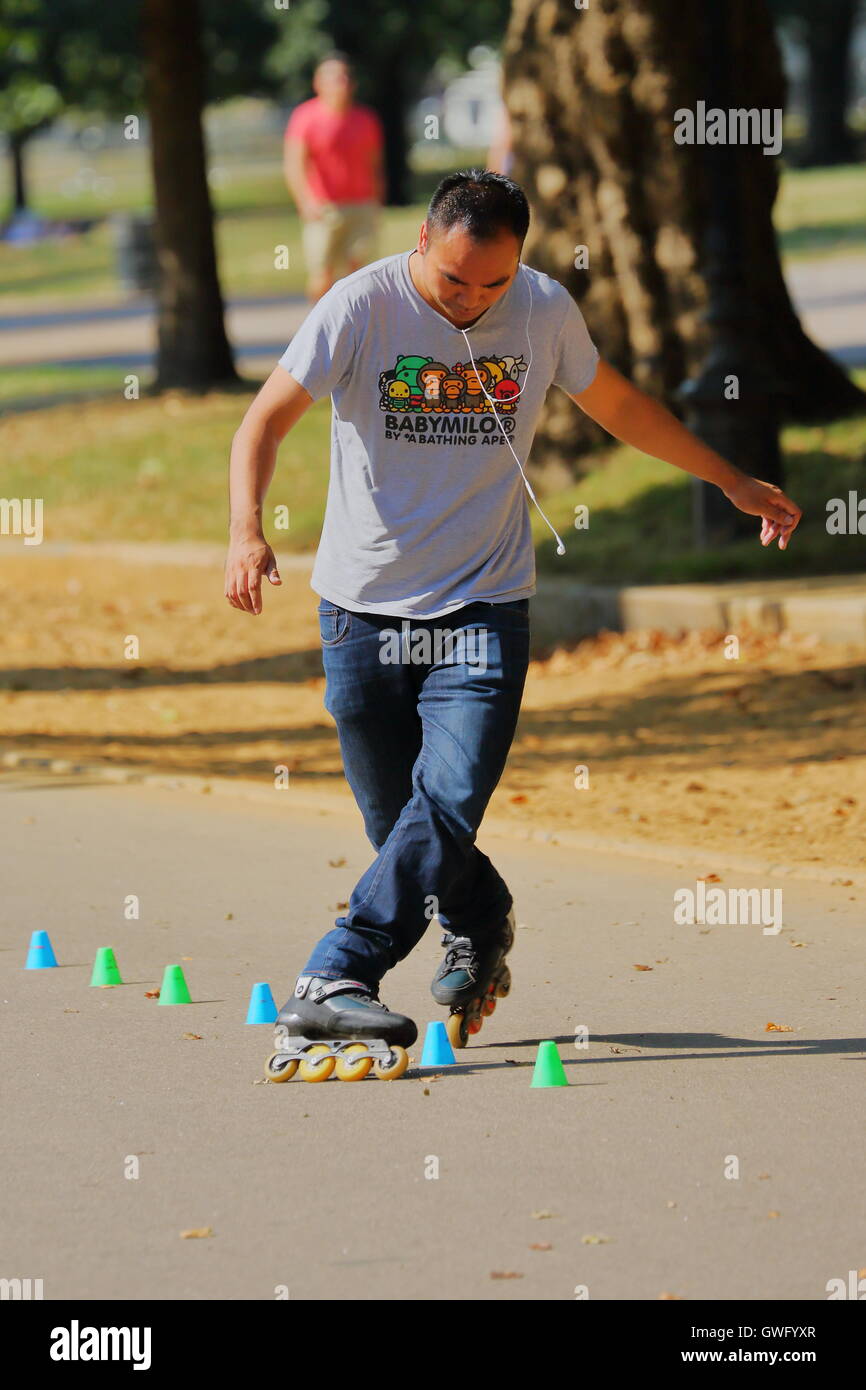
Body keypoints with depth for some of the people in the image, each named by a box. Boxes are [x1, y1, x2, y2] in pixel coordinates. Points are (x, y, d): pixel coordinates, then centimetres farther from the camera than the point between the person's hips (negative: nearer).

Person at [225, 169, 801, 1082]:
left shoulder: (545, 311, -1)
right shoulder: (363, 307, -10)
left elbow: (617, 405, 17)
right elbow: (267, 418, -14)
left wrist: (732, 482, 25)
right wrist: (246, 529, -33)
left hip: (484, 606, 1)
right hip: (363, 605, -1)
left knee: (448, 803, -18)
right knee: (397, 823, 5)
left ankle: (333, 986, -19)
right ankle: (479, 924, 34)